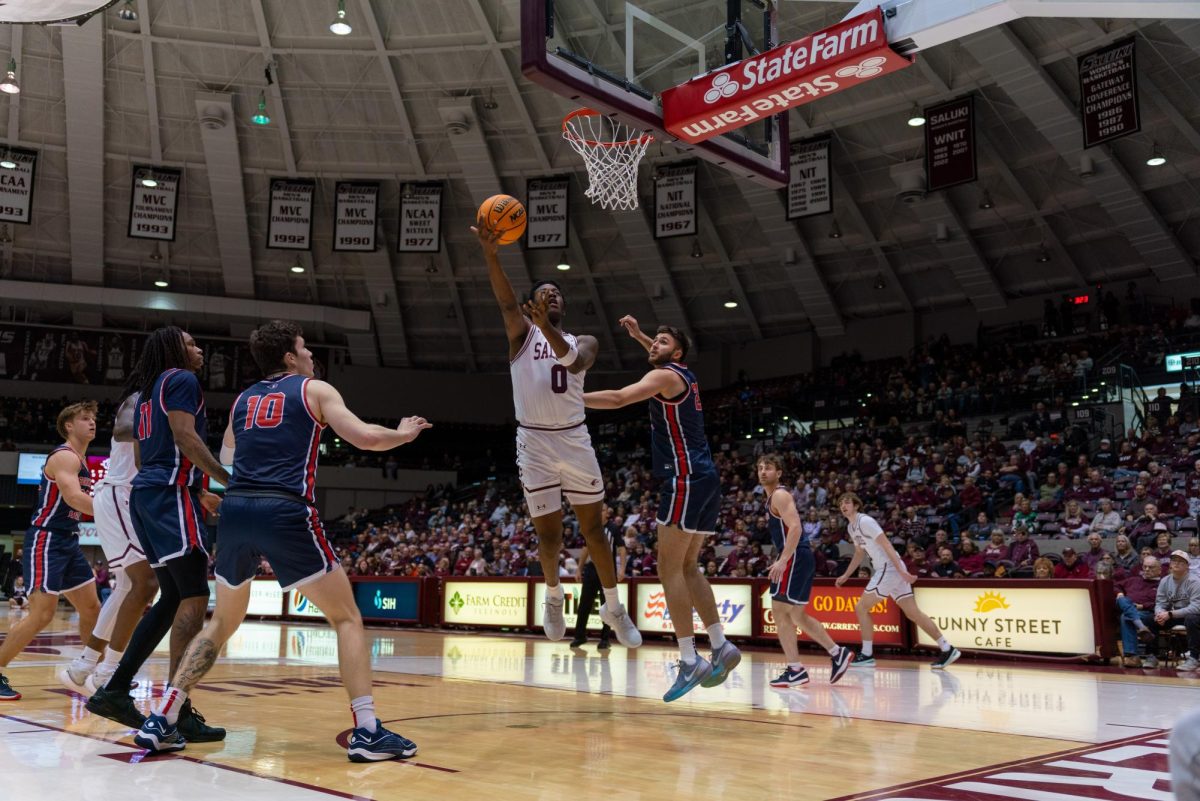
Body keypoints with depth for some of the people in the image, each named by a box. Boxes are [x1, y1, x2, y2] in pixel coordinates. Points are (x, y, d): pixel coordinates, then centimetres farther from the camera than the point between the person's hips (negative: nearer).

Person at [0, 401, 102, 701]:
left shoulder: (81, 461, 16)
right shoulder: (64, 457, -14)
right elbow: (74, 499, -30)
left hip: (68, 542, 10)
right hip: (45, 541, -10)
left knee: (91, 607, 10)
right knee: (42, 614, -12)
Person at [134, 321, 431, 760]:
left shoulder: (242, 399, 24)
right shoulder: (315, 389, 9)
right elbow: (366, 437, -2)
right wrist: (404, 433, 18)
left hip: (236, 511, 5)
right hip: (285, 513, -5)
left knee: (222, 623, 23)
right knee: (347, 617, 4)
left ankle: (161, 721, 18)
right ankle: (367, 731, -5)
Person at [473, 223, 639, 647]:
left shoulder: (583, 341, 9)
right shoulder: (522, 334, 5)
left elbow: (573, 361, -17)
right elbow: (507, 302, -16)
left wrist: (546, 326, -36)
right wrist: (490, 254, -34)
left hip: (574, 440, 1)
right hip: (534, 442, -1)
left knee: (593, 529, 7)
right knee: (548, 535, 4)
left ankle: (614, 607, 21)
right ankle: (554, 596, 32)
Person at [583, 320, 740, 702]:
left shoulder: (665, 376, -6)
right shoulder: (684, 375, 21)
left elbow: (617, 398, -20)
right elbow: (665, 358, 47)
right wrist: (638, 335, 40)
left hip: (686, 479, -9)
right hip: (703, 479, 9)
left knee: (670, 568, -9)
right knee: (687, 568, 13)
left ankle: (689, 660, -13)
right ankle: (721, 646, 11)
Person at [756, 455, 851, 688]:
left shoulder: (779, 495, -9)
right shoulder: (773, 498, 21)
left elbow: (795, 528, -22)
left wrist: (782, 560, -28)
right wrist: (782, 560, 26)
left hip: (795, 557, -10)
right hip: (800, 558, 10)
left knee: (780, 611, -10)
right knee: (797, 615, 15)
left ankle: (795, 670, -10)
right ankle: (837, 653, 17)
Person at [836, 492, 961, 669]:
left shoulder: (865, 521, -12)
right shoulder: (851, 527, 16)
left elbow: (886, 545, -19)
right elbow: (859, 553, 31)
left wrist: (901, 571, -26)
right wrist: (845, 576, 30)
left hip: (890, 568, -9)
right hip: (886, 569, 9)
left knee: (861, 608, -5)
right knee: (913, 613, 9)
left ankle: (867, 655, 0)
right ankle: (947, 649, 11)